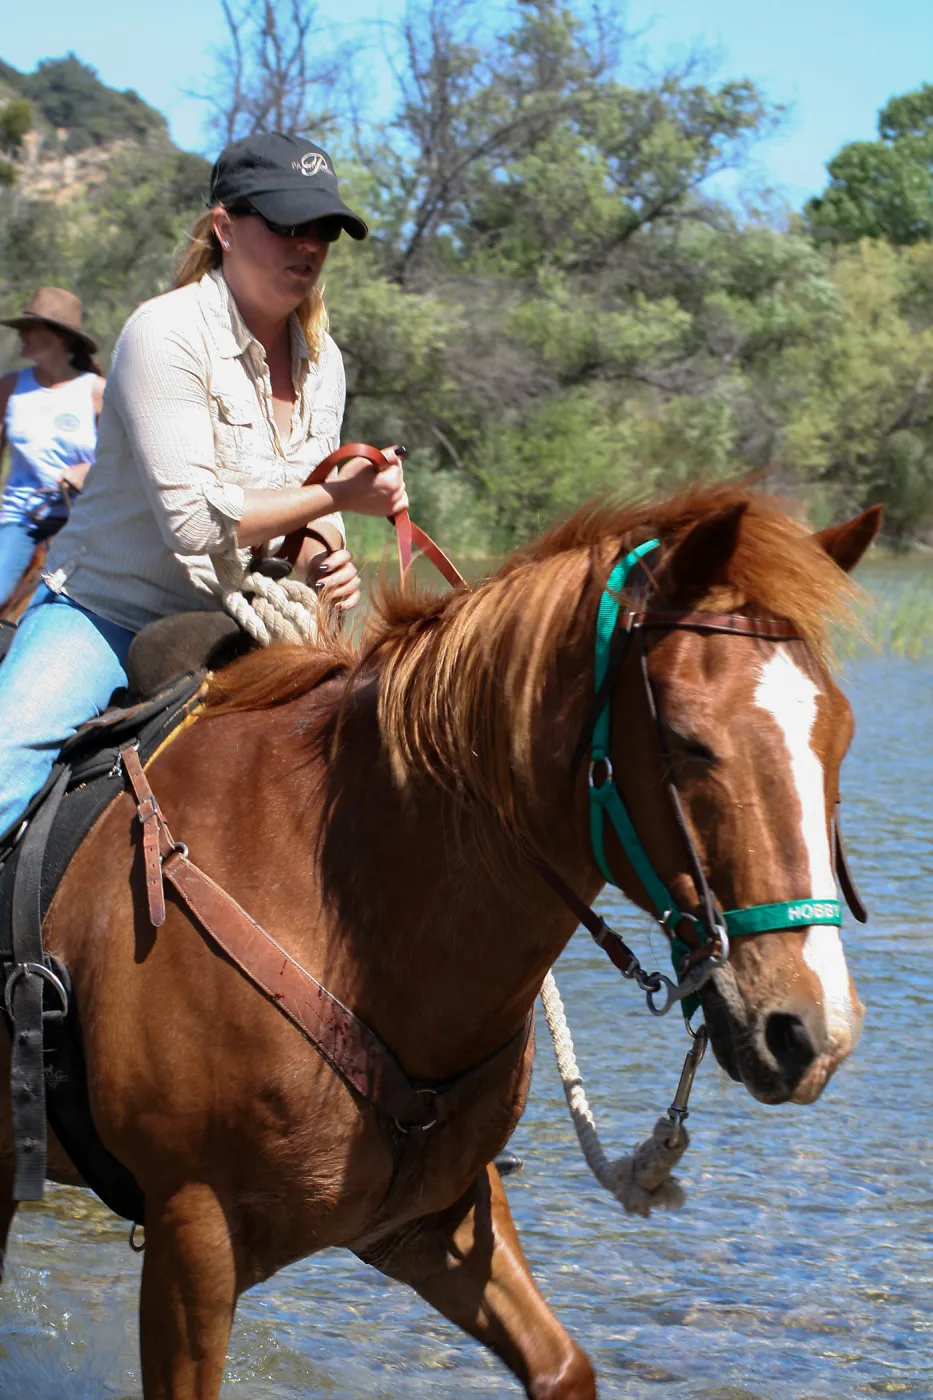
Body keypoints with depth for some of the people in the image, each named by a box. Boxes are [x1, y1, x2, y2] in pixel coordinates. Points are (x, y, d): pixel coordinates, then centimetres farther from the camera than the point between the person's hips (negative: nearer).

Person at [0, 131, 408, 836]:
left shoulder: (323, 362, 6)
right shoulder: (166, 332, -17)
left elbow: (307, 513, 16)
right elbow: (191, 517, -24)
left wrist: (327, 559, -8)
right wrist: (337, 496, -23)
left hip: (228, 630, 7)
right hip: (104, 611, -7)